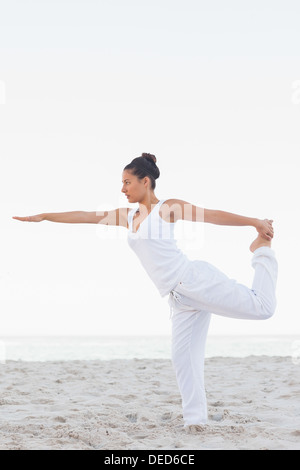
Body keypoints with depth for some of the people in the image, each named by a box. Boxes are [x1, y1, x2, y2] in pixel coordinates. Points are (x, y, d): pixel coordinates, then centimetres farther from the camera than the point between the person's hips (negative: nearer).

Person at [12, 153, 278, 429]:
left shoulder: (167, 208, -1)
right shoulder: (128, 216, 17)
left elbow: (214, 216, -3)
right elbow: (86, 217, 18)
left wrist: (255, 222, -6)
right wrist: (44, 217, 17)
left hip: (194, 279, -6)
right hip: (180, 298, 6)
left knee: (261, 308, -15)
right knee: (183, 357, 1)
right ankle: (195, 419, 7)